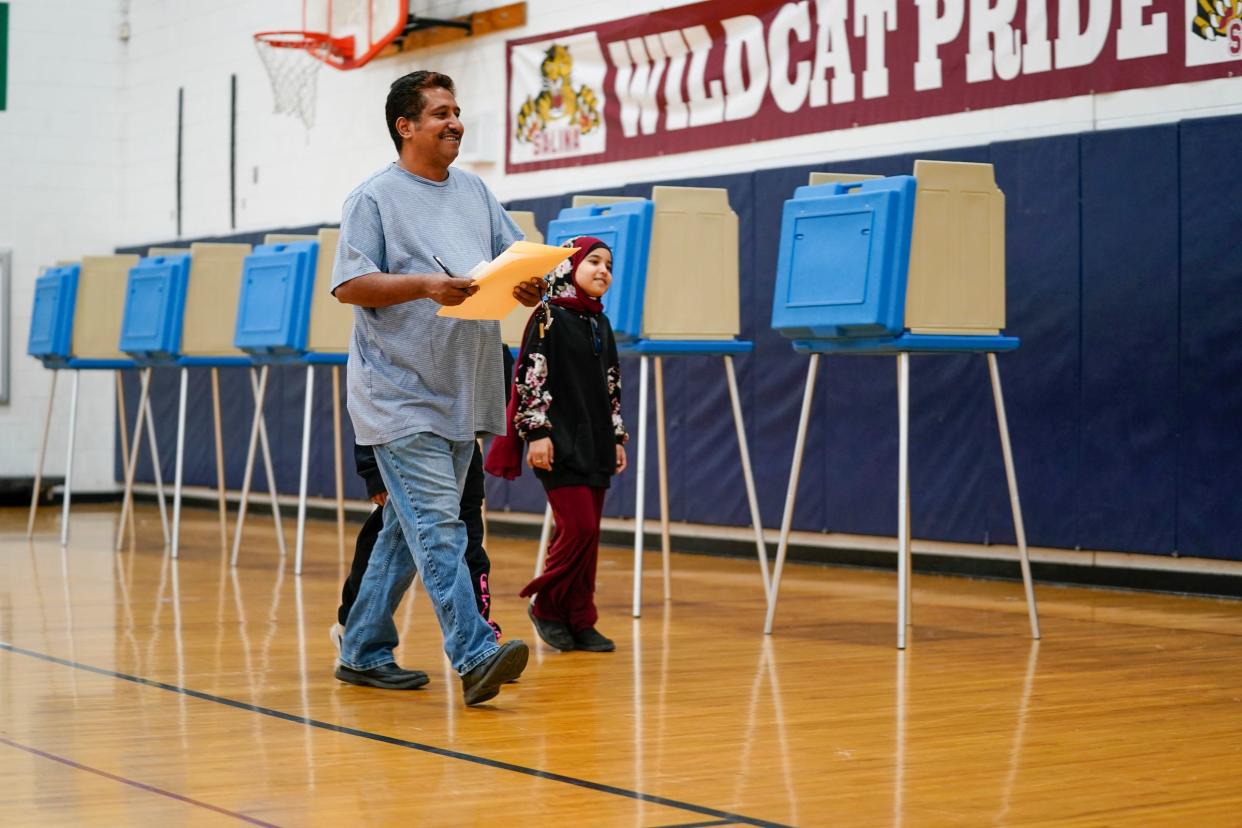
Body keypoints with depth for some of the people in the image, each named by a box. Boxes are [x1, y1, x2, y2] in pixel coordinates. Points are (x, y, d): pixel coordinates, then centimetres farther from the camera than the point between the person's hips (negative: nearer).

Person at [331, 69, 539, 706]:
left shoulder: (475, 193, 16)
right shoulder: (374, 197, -4)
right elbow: (349, 285, -11)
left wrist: (529, 286, -9)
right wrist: (426, 284, -23)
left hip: (460, 394, 7)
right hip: (400, 395, -7)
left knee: (409, 527, 12)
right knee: (438, 523, -15)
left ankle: (363, 652, 22)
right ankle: (474, 655, -20)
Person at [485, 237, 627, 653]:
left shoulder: (601, 325, 15)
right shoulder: (549, 317, -6)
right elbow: (531, 377, -11)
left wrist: (617, 437, 16)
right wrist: (536, 432, -17)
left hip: (594, 445, 7)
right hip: (560, 445, -7)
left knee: (588, 533, 6)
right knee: (578, 527, -13)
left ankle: (580, 621, 12)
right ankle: (546, 605, 5)